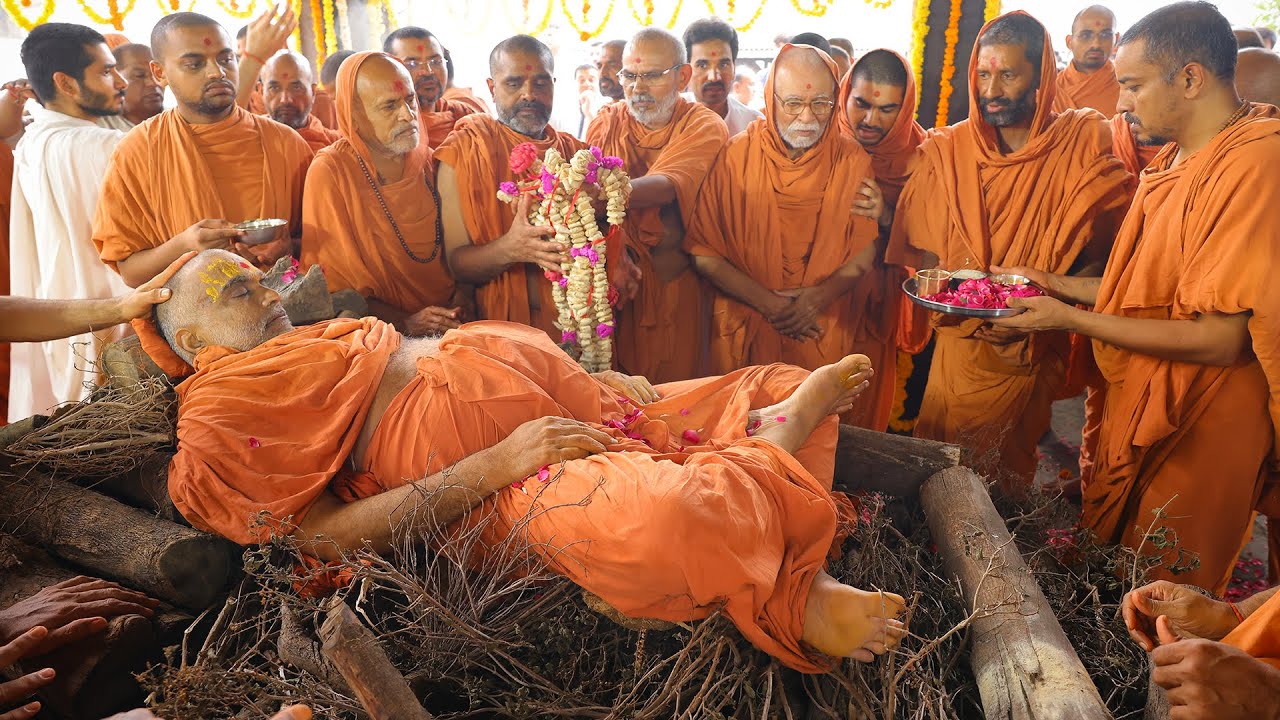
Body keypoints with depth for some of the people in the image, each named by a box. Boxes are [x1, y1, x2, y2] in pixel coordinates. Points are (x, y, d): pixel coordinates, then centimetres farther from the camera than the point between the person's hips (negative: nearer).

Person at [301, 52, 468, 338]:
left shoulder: (430, 162, 9)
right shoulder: (329, 173, -5)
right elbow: (332, 284, -5)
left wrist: (463, 298, -6)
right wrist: (405, 322, -17)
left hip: (450, 325, 4)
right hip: (383, 335, -4)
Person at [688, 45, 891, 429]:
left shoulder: (853, 161, 1)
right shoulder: (737, 156, -4)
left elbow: (866, 253, 2)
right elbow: (705, 254, -6)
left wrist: (821, 295, -16)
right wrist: (768, 301, -16)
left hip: (831, 336, 1)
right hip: (748, 335, -1)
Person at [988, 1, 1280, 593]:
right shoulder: (1176, 158, 8)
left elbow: (1219, 338, -26)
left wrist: (1069, 318, -20)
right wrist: (1057, 285, 9)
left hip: (1194, 434, -9)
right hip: (1137, 410, 9)